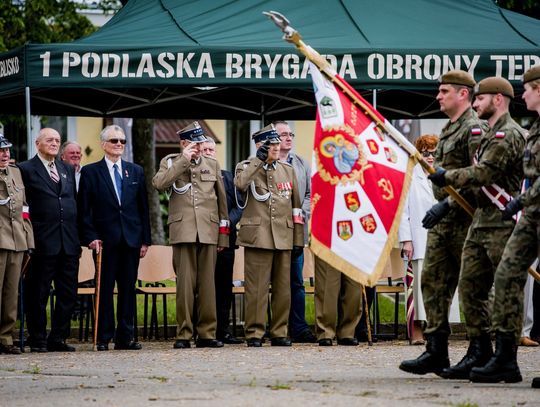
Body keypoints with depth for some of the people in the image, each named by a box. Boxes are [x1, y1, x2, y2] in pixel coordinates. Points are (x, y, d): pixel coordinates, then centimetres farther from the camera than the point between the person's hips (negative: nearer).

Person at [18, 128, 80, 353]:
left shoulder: (67, 170, 17)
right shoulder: (26, 170, -2)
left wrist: (78, 236, 12)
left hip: (69, 241, 6)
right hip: (43, 241, -6)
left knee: (68, 293, 6)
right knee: (38, 294, 1)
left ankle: (58, 338, 14)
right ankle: (38, 340, 8)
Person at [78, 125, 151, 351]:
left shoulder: (135, 171, 13)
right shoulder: (90, 172, 3)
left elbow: (143, 207, 12)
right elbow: (84, 210, 0)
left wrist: (145, 239, 6)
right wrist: (91, 237, -9)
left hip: (131, 239, 3)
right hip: (105, 240, -3)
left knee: (128, 289, 4)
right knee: (105, 289, -1)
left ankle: (125, 337, 7)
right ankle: (104, 338, 1)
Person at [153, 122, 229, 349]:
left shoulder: (212, 165, 16)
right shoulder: (171, 163, 10)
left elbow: (222, 200, 17)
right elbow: (158, 184, -11)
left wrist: (224, 235, 12)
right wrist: (183, 161, -10)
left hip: (208, 231, 2)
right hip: (183, 231, -2)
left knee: (207, 283, 2)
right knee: (185, 283, -6)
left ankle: (207, 334, 5)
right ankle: (183, 334, -3)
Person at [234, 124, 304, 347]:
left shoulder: (288, 169, 16)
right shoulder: (247, 167, 6)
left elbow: (296, 203, 16)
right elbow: (240, 183, -19)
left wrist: (298, 237, 11)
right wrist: (259, 160, -14)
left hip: (283, 236, 4)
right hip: (257, 235, -4)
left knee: (283, 287, 4)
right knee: (256, 287, -6)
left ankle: (279, 332, 11)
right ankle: (254, 333, -2)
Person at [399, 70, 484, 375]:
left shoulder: (474, 129, -12)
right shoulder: (449, 129, 18)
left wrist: (447, 204, -24)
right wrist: (440, 207, 17)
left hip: (465, 220, -10)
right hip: (443, 220, 10)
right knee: (433, 281, 5)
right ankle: (436, 352, 6)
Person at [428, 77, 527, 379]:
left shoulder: (509, 136, -12)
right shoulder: (491, 136, 21)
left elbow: (482, 173, -19)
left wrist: (446, 177, -8)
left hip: (502, 226, -10)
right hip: (481, 222, 10)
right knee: (471, 286, 7)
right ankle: (479, 352, 10)